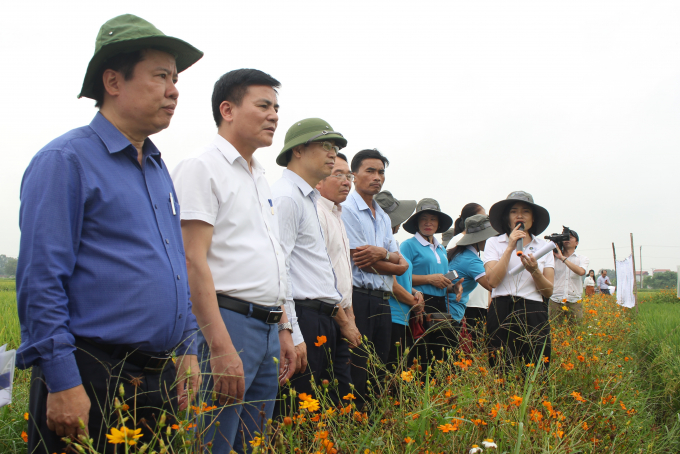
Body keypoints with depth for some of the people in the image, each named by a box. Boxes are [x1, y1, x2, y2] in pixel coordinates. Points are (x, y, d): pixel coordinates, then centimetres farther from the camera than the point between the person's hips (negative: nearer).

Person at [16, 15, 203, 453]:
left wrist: (187, 349, 16)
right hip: (91, 382, -8)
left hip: (161, 381, 8)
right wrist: (62, 384, -18)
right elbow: (40, 282, -15)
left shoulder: (159, 170, 15)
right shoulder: (66, 161, -9)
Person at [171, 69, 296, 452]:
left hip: (268, 331, 9)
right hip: (227, 322, -8)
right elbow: (193, 261, -17)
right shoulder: (202, 167, -8)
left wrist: (283, 329, 18)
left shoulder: (261, 179, 19)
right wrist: (221, 347, -23)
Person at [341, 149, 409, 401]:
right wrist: (396, 264, 0)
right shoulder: (346, 208, -5)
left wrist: (383, 253, -8)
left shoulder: (384, 217, 21)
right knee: (356, 375, -8)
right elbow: (361, 261, -12)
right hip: (358, 298, -8)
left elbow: (399, 262, 12)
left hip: (382, 301, 8)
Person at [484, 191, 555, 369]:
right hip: (501, 314, -1)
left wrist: (534, 271, -12)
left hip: (534, 315, 1)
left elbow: (548, 291, 7)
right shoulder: (494, 243, 8)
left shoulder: (544, 246, 13)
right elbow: (493, 280, -8)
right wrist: (510, 247, -7)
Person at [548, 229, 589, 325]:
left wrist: (563, 258, -12)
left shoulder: (583, 259, 11)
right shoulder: (554, 257, 11)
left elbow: (581, 272, -10)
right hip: (555, 302, 0)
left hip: (574, 303, 0)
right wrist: (552, 250, -4)